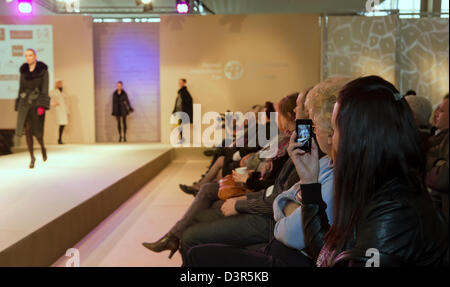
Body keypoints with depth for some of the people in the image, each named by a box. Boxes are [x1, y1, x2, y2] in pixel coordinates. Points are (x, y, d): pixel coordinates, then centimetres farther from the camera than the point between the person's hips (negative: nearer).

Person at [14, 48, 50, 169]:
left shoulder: (43, 70, -2)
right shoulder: (23, 71, 10)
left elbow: (45, 88, -9)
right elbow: (21, 89, 13)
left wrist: (42, 106, -19)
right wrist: (19, 107, 11)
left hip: (38, 102, -3)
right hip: (25, 103, 3)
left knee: (36, 131, -6)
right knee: (27, 130, -9)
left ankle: (42, 147, 28)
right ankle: (32, 157, 3)